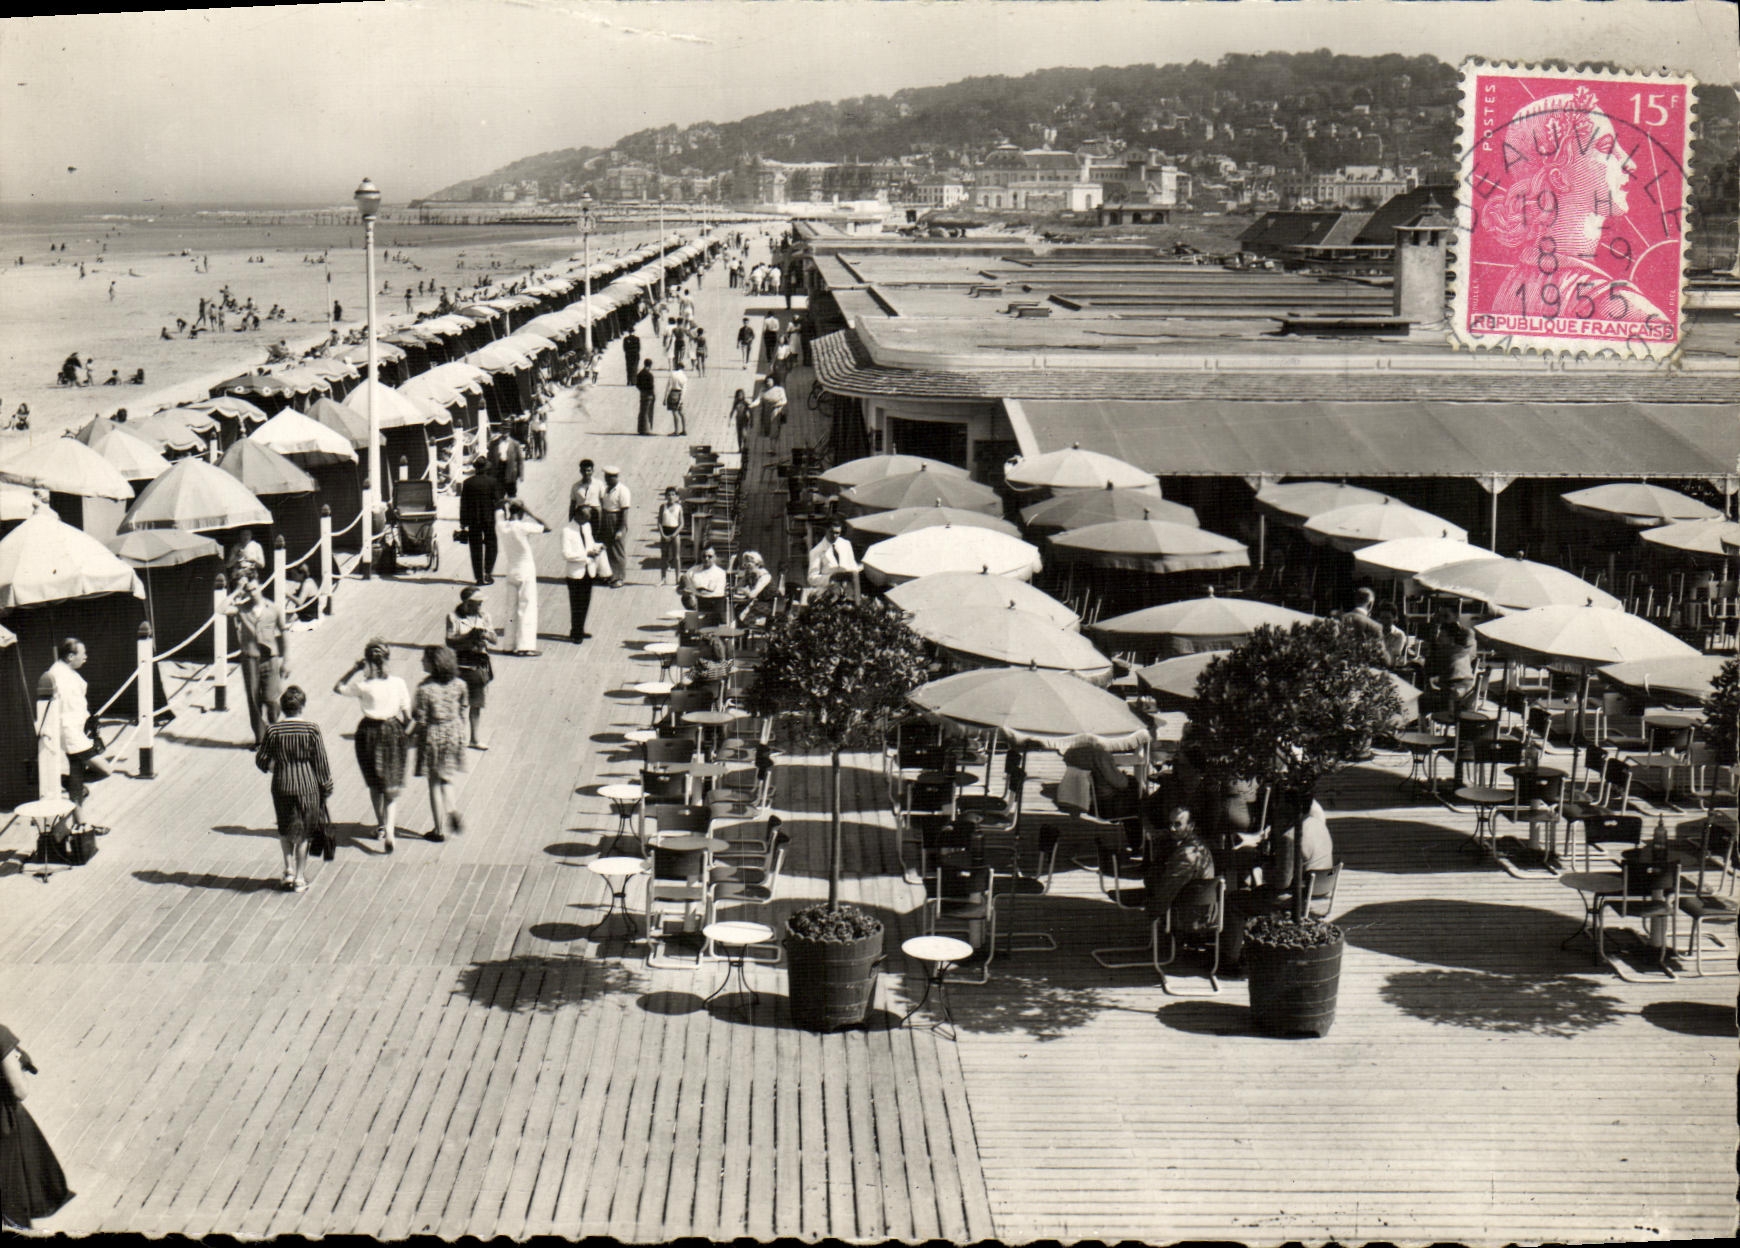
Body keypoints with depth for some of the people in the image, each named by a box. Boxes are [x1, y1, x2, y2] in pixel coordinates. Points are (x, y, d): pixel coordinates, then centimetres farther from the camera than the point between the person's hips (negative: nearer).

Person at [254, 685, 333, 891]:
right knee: (303, 834, 10)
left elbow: (261, 760, 1)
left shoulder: (274, 730, -7)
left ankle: (289, 869, 14)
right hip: (308, 785, -1)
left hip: (282, 785, 1)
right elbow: (321, 763, -6)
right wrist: (327, 788, 5)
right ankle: (300, 879, 13)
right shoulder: (312, 730, -11)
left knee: (285, 829, 22)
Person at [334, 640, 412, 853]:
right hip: (393, 731, 0)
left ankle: (380, 826, 34)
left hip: (368, 732, 0)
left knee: (374, 783, 21)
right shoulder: (398, 683, -10)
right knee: (392, 787, 6)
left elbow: (338, 688, 6)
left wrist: (354, 669, 6)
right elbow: (407, 716, -4)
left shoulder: (362, 685, -13)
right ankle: (389, 831, -11)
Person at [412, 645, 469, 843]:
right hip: (454, 733, 4)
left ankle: (439, 830, 15)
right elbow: (465, 709, 4)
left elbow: (420, 719, -17)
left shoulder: (425, 689, -21)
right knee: (447, 779, 22)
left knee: (434, 783, 9)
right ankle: (450, 810, -2)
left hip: (432, 735, -4)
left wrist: (412, 734, 1)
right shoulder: (458, 684, -5)